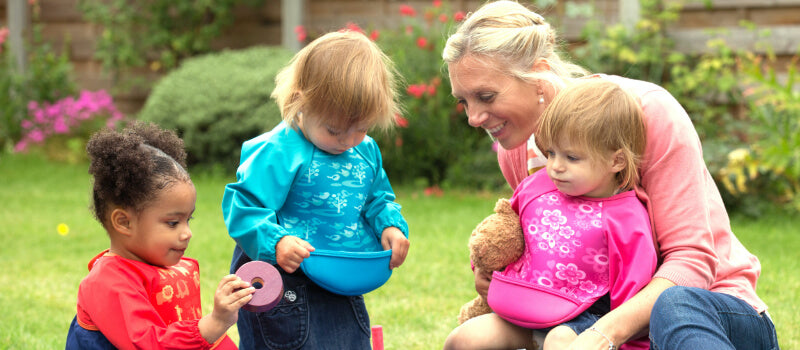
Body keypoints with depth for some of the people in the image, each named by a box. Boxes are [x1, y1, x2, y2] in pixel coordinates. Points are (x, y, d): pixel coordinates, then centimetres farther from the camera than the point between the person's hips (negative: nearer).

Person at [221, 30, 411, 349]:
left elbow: (379, 200, 20)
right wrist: (275, 242, -35)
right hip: (286, 295, -7)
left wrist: (391, 226, -1)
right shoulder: (279, 153, -16)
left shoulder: (366, 152, 6)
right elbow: (243, 208, -19)